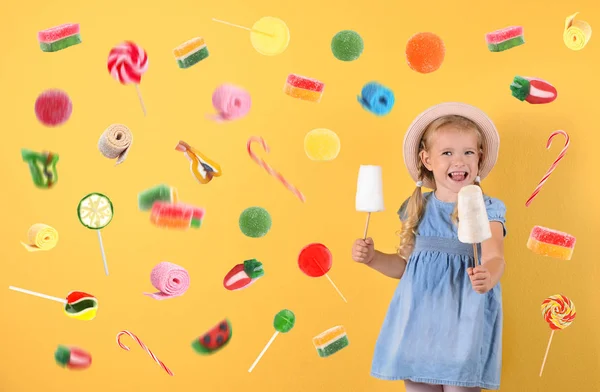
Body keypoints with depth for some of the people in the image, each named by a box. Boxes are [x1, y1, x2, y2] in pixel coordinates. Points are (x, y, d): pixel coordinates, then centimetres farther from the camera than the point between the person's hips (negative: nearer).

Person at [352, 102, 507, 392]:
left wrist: (488, 277, -39)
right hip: (418, 319, 4)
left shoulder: (486, 209, -4)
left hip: (463, 319, -3)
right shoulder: (418, 209, 7)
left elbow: (495, 258, -19)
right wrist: (372, 258, 0)